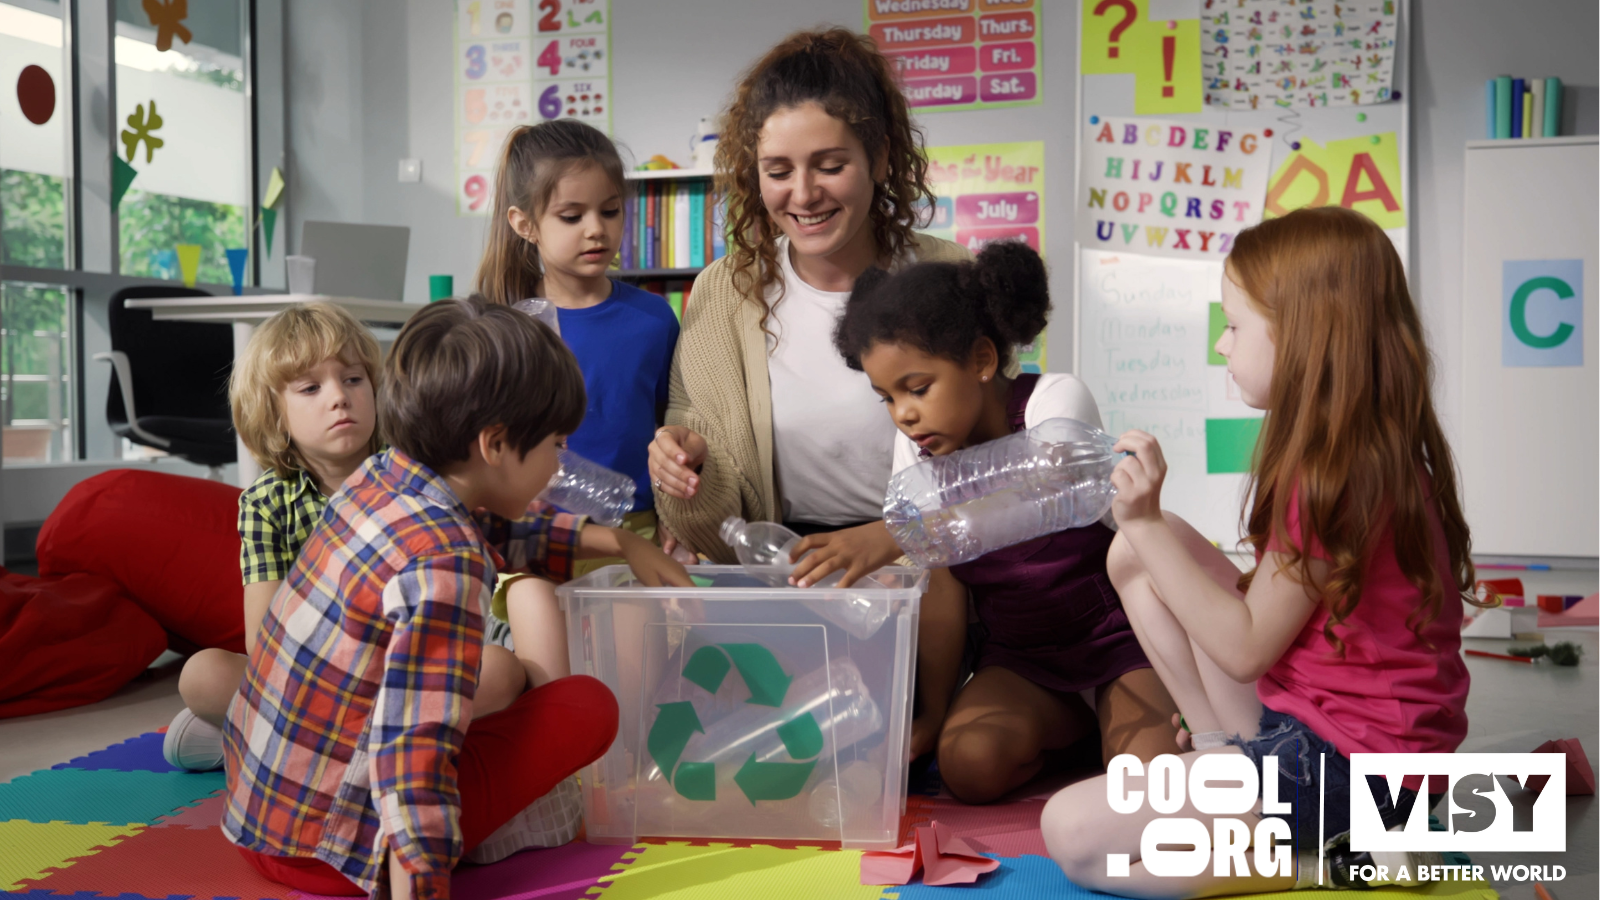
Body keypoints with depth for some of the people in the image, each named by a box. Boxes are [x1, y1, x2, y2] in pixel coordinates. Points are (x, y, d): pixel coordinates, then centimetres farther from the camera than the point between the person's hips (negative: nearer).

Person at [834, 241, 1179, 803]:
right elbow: (940, 588, -2)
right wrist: (933, 717, -5)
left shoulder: (1057, 399, -18)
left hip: (1117, 633, -4)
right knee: (970, 762, -24)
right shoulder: (916, 446, -3)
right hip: (1018, 657, 4)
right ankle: (1075, 723, 5)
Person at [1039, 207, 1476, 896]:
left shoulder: (1334, 477, -24)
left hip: (1341, 758, -10)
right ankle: (1224, 755, 6)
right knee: (1134, 554, 8)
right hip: (1294, 717, 10)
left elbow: (1244, 649, -18)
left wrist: (1146, 524, -18)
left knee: (1074, 833, -17)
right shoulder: (1370, 452, 6)